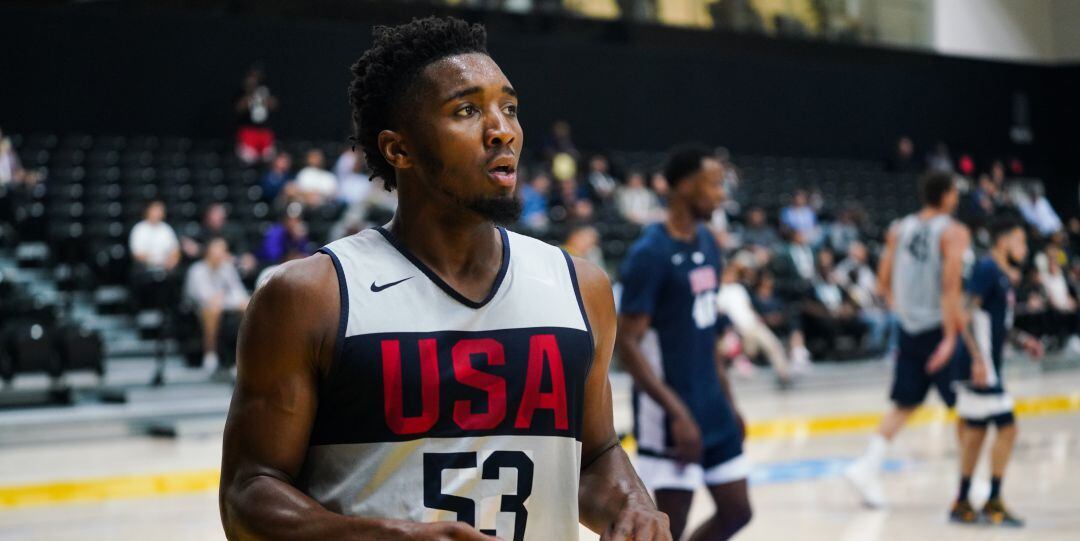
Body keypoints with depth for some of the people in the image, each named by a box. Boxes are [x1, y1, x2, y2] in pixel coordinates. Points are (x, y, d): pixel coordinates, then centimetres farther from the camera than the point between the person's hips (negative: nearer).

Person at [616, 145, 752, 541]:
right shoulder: (651, 253, -16)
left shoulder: (707, 243, 9)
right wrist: (677, 412, -24)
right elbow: (627, 343, -19)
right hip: (670, 417, -8)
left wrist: (728, 402, 17)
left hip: (713, 411, 8)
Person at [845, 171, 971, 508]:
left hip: (909, 329, 5)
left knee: (905, 405, 10)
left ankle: (866, 468, -4)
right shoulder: (953, 233, -10)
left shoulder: (898, 230, 7)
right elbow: (951, 286, -19)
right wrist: (950, 337, -21)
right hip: (940, 326, -5)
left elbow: (884, 283, 9)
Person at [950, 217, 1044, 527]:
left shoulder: (1004, 276, 15)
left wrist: (1020, 340, 14)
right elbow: (967, 314, -22)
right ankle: (993, 502, -2)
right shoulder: (986, 270, -14)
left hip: (986, 365, 10)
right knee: (1007, 427, -8)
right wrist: (978, 359, -28)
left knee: (976, 429, 13)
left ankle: (962, 504, 20)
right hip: (980, 364, -10)